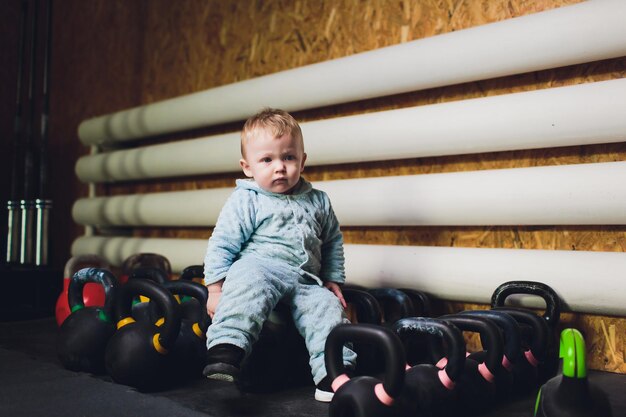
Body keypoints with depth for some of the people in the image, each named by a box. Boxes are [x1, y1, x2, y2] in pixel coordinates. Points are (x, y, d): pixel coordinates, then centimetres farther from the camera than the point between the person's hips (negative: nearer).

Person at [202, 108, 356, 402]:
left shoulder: (318, 202, 15)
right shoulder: (245, 201, 0)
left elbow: (333, 242, 26)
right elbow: (221, 246, -2)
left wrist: (333, 281, 20)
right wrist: (216, 289, -9)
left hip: (305, 283, 5)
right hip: (258, 268, -4)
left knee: (327, 307, -20)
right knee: (248, 284, -36)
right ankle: (225, 349, -47)